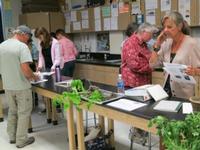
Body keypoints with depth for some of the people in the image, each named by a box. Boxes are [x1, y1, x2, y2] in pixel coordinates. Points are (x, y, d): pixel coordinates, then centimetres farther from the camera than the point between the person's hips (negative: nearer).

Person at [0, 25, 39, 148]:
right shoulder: (22, 46, -17)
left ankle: (12, 136, 32)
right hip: (21, 86, -6)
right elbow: (26, 69, -24)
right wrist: (34, 77, -6)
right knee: (24, 113, 8)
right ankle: (21, 140, 16)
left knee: (12, 111, 22)